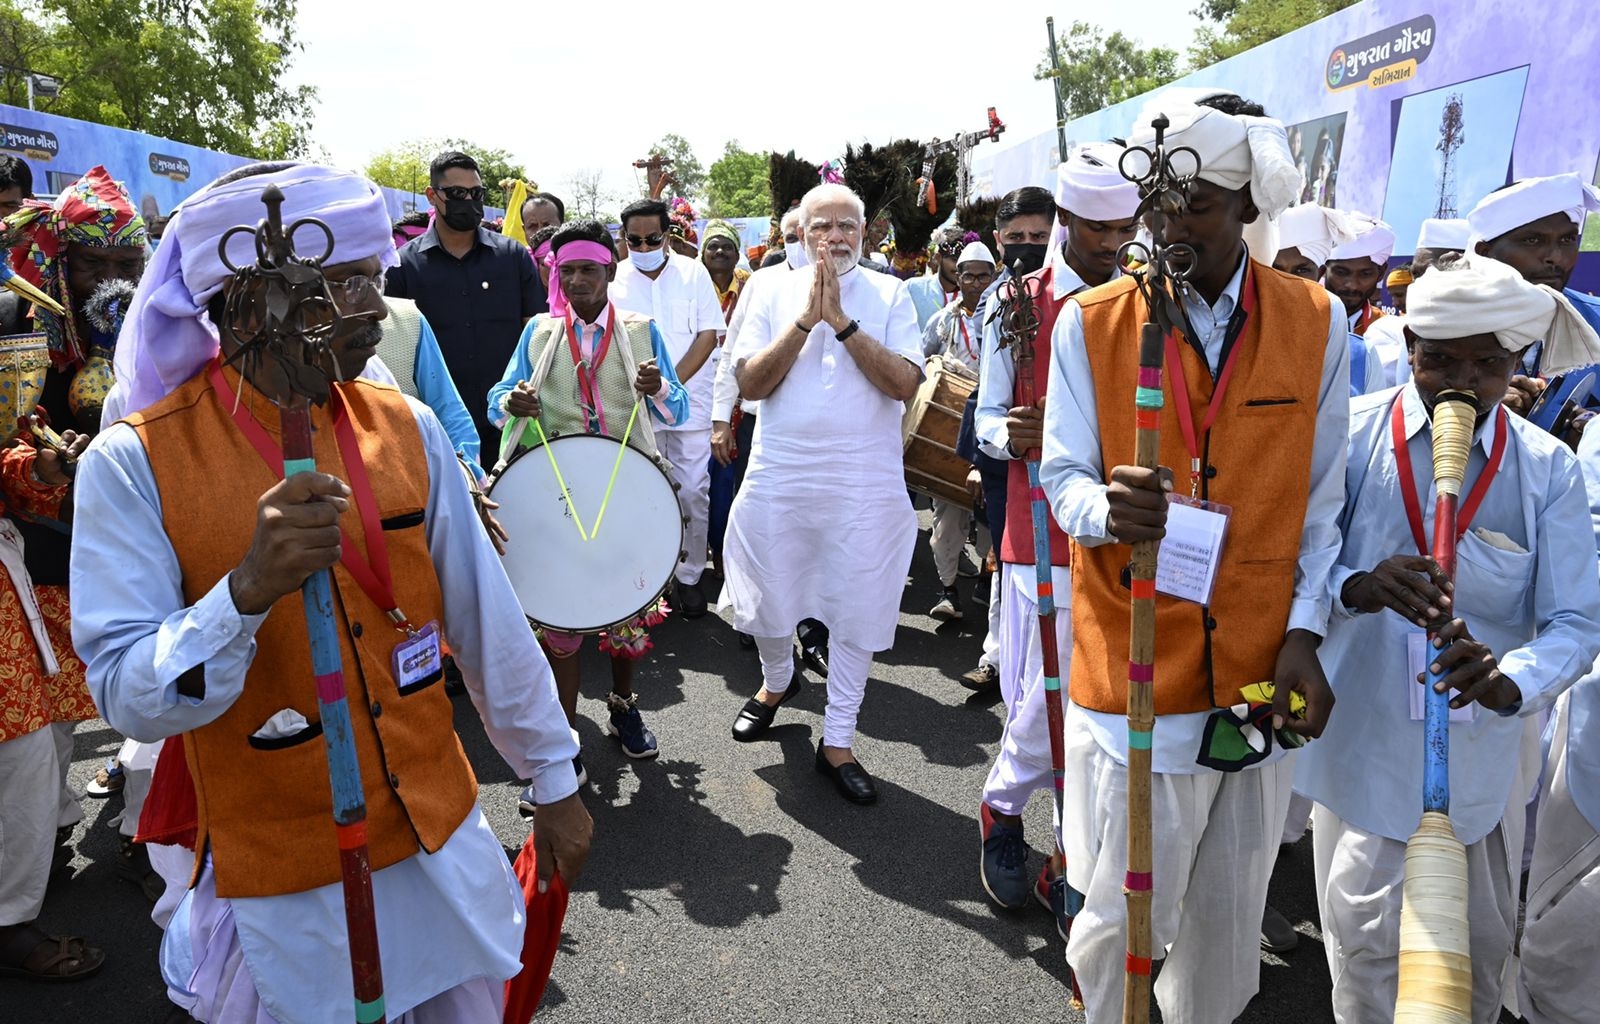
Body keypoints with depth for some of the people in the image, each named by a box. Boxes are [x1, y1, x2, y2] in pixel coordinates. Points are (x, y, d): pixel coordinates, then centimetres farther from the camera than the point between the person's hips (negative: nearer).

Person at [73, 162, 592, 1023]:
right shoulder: (134, 464, -13)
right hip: (281, 883, -3)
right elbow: (127, 698, -15)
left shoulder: (406, 427, -4)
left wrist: (555, 781, 6)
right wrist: (249, 588, -33)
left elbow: (486, 617, 0)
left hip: (441, 837, 4)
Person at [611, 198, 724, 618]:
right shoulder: (614, 280, 4)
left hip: (689, 403, 0)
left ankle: (688, 576, 16)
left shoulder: (693, 272, 3)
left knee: (693, 494, 2)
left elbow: (708, 334, -3)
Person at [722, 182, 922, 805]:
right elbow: (750, 383, -5)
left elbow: (905, 383, -10)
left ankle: (837, 740, 22)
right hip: (778, 479, 1)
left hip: (866, 485, -1)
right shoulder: (773, 291, 5)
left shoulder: (889, 294, 3)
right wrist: (807, 318, -13)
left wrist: (842, 321, -15)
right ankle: (777, 681, 45)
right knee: (768, 602, 13)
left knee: (858, 614, 5)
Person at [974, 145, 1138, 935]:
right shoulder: (1019, 303, 1)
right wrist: (1011, 434, -19)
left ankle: (1069, 864, 28)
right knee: (1044, 714, 0)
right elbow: (988, 420, 3)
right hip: (1044, 541, -2)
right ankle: (1002, 808, 33)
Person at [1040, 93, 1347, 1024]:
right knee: (1127, 910, 4)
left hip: (1262, 670, 3)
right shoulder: (1089, 323, -3)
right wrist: (1107, 507, -27)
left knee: (1230, 911, 17)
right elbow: (1064, 474, -3)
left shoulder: (1317, 323, 3)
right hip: (1135, 666, -2)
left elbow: (1322, 498, 5)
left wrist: (1306, 631, -3)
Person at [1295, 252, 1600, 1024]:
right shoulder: (1350, 434, -8)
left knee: (1479, 949, 20)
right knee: (1365, 947, 12)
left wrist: (1510, 679, -28)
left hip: (1481, 757, 2)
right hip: (1360, 746, -1)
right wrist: (1358, 585, -31)